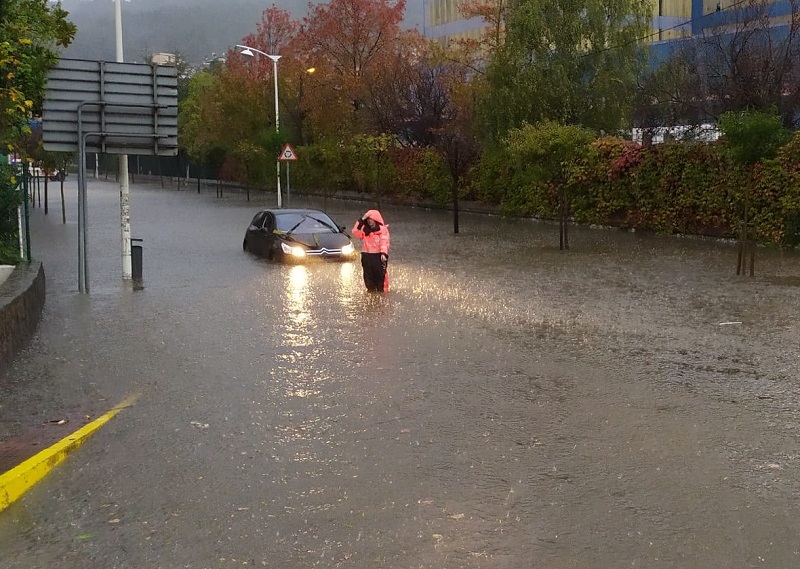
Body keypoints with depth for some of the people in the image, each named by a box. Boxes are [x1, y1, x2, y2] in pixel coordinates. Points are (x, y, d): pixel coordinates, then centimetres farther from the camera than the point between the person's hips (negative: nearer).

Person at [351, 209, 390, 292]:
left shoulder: (383, 229, -2)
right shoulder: (365, 229, 13)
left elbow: (384, 242, -12)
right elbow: (355, 232, -1)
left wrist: (383, 253, -26)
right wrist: (362, 220, -5)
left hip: (378, 256, -5)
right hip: (367, 256, 5)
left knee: (380, 276, -3)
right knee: (368, 276, 8)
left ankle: (381, 291, 4)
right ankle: (371, 290, 19)